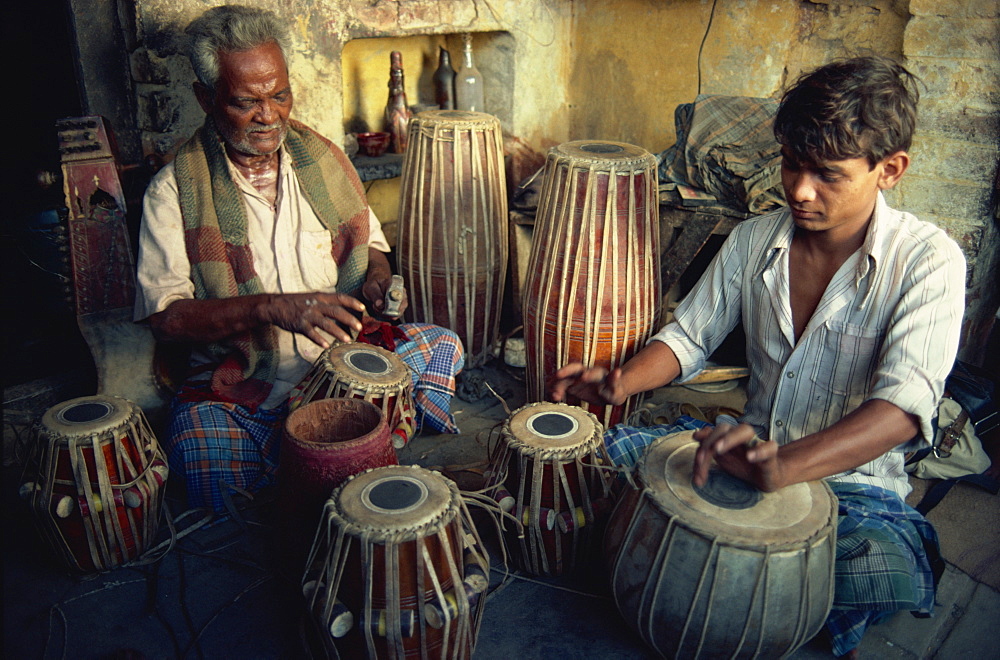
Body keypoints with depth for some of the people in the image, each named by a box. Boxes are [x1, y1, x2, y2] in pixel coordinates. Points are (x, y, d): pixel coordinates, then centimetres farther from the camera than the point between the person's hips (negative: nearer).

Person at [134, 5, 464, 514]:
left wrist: (378, 277, -6)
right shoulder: (175, 190, -5)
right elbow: (164, 315, -11)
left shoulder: (321, 158, 7)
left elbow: (370, 244, 19)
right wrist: (270, 307, -26)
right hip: (237, 388, -3)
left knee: (442, 345, -16)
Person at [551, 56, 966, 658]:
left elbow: (906, 404, -30)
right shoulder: (754, 240, -2)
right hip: (754, 449, 4)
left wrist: (786, 466, -47)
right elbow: (690, 336, 4)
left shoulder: (928, 261, -16)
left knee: (886, 576, -34)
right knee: (609, 453, -16)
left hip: (855, 478, -3)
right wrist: (622, 382, -18)